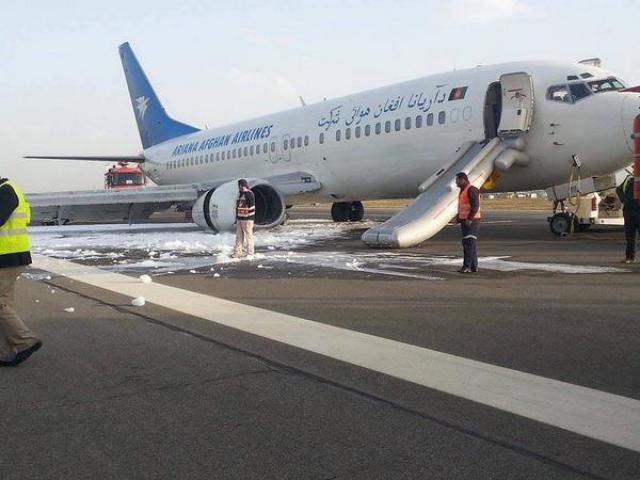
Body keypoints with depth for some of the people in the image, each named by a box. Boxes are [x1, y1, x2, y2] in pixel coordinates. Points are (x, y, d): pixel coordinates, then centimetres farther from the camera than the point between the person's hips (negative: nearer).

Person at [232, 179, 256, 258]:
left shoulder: (249, 194, -12)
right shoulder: (239, 194, 16)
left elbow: (251, 207, -16)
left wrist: (250, 217, -19)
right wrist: (236, 217, 20)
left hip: (247, 219, -8)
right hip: (239, 219, 8)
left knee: (249, 236, -2)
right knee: (239, 237, 9)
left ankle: (250, 254, 4)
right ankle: (237, 253, 14)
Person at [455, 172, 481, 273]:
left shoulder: (471, 190, -14)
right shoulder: (463, 190, 17)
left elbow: (475, 206, -21)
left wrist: (469, 219, -25)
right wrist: (459, 216, 13)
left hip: (471, 221, -10)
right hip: (465, 221, 10)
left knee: (468, 243, -15)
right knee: (470, 244, 9)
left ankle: (467, 266, -18)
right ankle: (473, 266, 13)